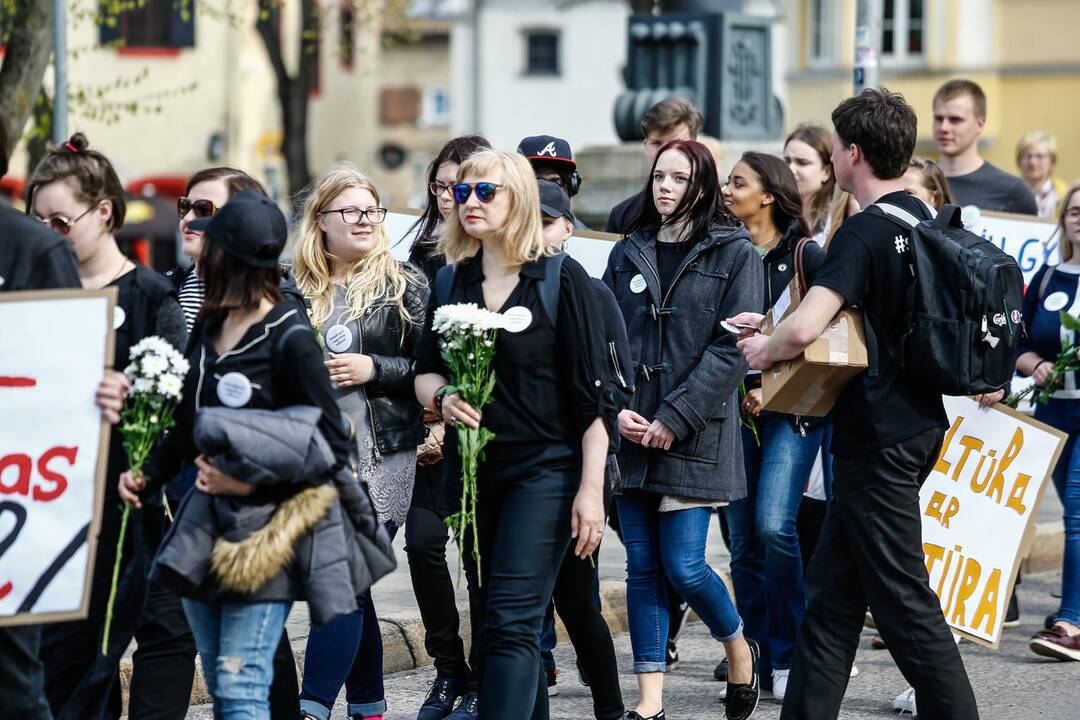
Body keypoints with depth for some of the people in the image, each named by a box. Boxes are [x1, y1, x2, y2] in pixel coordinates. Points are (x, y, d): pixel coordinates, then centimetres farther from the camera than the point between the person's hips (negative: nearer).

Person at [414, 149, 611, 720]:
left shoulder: (562, 279, -6)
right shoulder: (453, 282, 9)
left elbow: (591, 394, -7)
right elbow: (425, 372, 14)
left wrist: (591, 488, -13)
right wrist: (442, 398, -10)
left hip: (544, 470, -6)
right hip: (472, 473, 6)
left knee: (512, 624, -14)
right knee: (491, 622, 10)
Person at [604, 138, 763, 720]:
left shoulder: (733, 252, -1)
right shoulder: (628, 253, 12)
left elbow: (732, 346, -8)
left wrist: (675, 419, -14)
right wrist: (616, 410, -8)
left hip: (697, 432, -4)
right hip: (631, 433, 4)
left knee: (683, 567, -7)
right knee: (642, 567, 4)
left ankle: (740, 649, 21)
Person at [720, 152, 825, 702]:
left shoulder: (804, 255, -1)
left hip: (793, 410, -4)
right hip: (735, 410, 4)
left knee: (774, 526, -17)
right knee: (743, 541, 3)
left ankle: (788, 656, -4)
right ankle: (759, 660, 13)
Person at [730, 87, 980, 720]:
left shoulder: (865, 232, -18)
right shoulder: (923, 222, 10)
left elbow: (803, 329, -30)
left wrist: (765, 349, -7)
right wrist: (774, 328, 21)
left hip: (879, 438, -9)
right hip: (917, 423, 9)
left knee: (902, 598, -3)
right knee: (833, 590, 13)